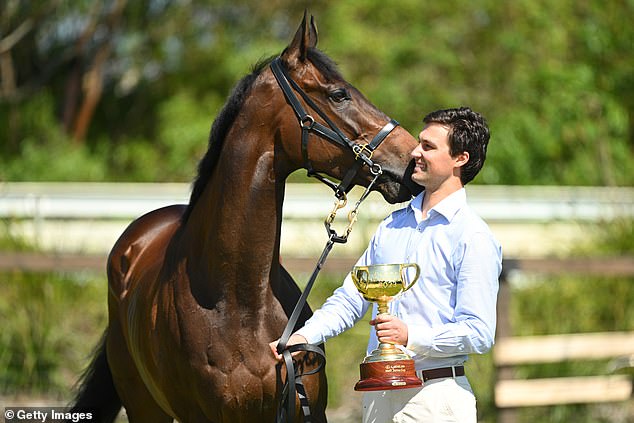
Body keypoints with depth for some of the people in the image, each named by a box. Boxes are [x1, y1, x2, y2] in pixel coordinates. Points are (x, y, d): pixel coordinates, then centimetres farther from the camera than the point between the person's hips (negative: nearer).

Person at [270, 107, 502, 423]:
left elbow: (479, 334, -14)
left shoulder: (473, 237, -8)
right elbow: (350, 300, 15)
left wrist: (411, 336, -25)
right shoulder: (393, 225, 15)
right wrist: (302, 337, -1)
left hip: (436, 396, -6)